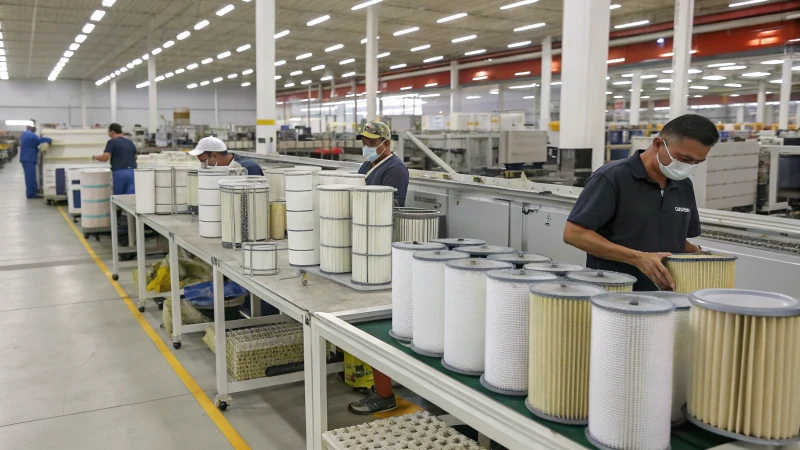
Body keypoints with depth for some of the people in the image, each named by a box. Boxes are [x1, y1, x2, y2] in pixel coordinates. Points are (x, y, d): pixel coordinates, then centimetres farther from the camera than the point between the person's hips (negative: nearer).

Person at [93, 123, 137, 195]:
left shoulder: (112, 142, -3)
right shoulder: (130, 142, 15)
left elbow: (105, 158, -9)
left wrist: (95, 157, 10)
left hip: (119, 172, -4)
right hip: (132, 172, 4)